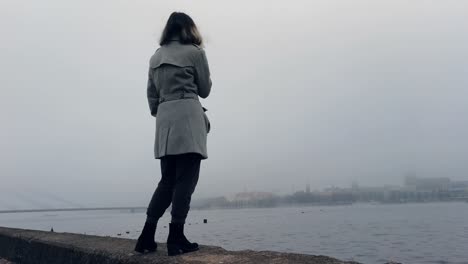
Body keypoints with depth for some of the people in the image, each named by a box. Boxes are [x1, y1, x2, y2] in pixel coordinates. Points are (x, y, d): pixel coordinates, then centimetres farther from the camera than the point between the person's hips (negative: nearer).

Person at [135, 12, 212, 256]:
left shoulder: (156, 57, 19)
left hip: (164, 118, 6)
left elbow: (151, 94, 16)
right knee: (185, 180, -4)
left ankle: (147, 236, 6)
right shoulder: (194, 52, 3)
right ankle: (176, 237, -6)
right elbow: (205, 89, 8)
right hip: (187, 115, -6)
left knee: (168, 180, 10)